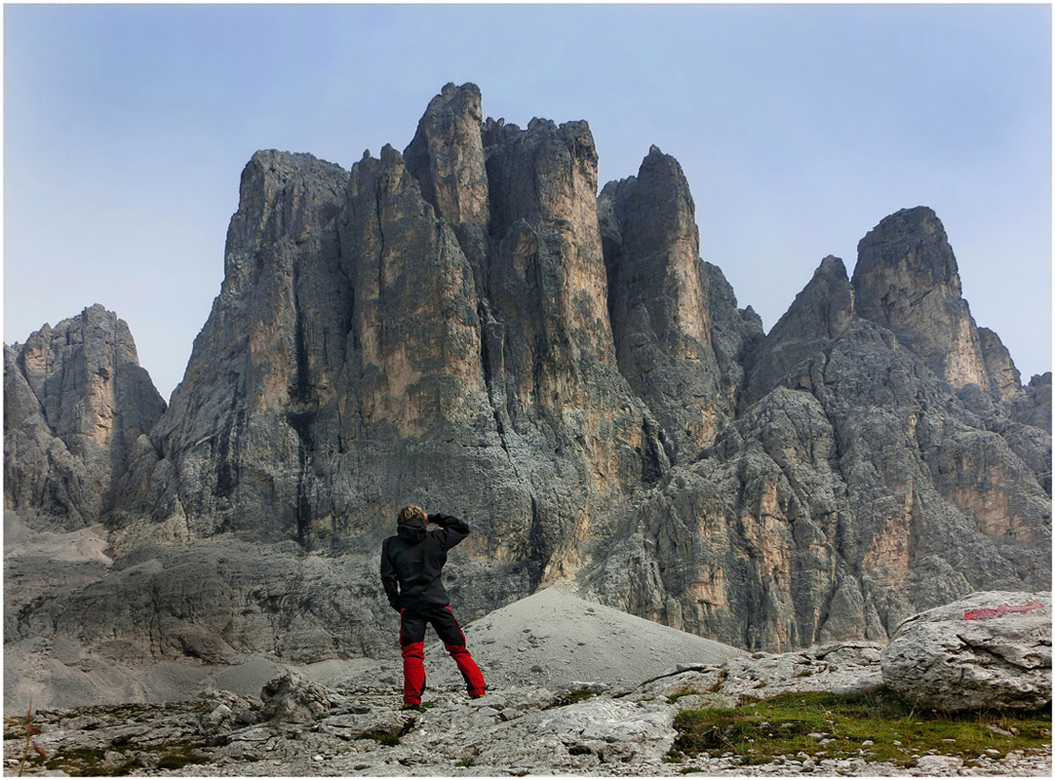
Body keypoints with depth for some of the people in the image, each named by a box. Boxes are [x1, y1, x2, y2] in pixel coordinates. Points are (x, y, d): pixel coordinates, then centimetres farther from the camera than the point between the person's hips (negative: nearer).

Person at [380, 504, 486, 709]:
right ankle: (478, 691, 7)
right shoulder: (434, 539, 4)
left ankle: (412, 701, -4)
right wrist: (434, 518, 13)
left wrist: (396, 603, 11)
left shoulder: (390, 544, 4)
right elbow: (463, 528, 16)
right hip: (438, 603, 1)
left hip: (410, 606, 0)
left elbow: (387, 577, 1)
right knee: (458, 649, 10)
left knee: (412, 654, 5)